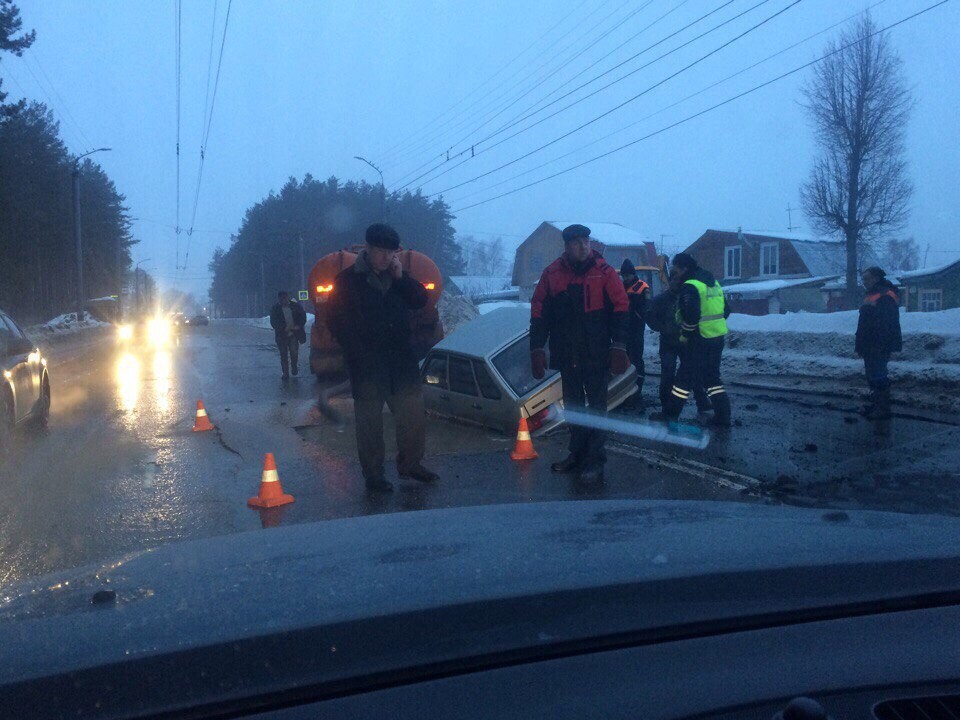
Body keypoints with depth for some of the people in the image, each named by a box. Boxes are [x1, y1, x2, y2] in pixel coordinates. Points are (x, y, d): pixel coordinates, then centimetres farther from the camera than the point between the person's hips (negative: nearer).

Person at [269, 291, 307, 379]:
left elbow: (303, 316, 8)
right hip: (282, 335, 0)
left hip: (293, 334, 0)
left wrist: (298, 326, -9)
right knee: (284, 355, 2)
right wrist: (284, 328, -15)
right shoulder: (275, 309, 2)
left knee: (294, 352, -6)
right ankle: (285, 373, 10)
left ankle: (294, 367, 21)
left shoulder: (296, 306, 5)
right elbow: (273, 322, -2)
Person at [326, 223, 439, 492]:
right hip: (367, 365, -5)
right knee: (370, 420, 3)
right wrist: (359, 353, -9)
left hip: (401, 361, 5)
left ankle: (410, 463, 24)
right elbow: (336, 322, -5)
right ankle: (373, 474, 13)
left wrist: (401, 277, -8)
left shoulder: (397, 276, 12)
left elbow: (420, 300, 4)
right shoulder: (347, 280, -3)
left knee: (414, 414, 7)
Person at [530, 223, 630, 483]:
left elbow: (620, 308, -5)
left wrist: (618, 346, -10)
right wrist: (537, 348, 0)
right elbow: (539, 313, 4)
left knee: (596, 407, 1)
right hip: (566, 355, 3)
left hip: (595, 354, -3)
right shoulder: (552, 273, 1)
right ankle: (577, 455, 27)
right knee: (573, 406, 14)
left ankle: (595, 462, 6)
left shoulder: (603, 272, -5)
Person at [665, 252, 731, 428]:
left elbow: (690, 315, -27)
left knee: (685, 377, 1)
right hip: (718, 338, 8)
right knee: (712, 377, 17)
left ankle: (671, 416, 9)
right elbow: (725, 310, 19)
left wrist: (685, 335, -14)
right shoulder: (713, 283, 14)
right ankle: (723, 416, 15)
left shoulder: (690, 286, -16)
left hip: (699, 341, -8)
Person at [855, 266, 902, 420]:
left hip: (879, 347, -10)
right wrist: (861, 345, 19)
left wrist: (881, 346, -26)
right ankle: (876, 404, 25)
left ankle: (883, 409, -3)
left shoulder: (886, 296, -15)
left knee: (878, 377, -8)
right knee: (871, 375, 15)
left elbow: (887, 325, -23)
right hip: (869, 346, 10)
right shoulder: (871, 296, 18)